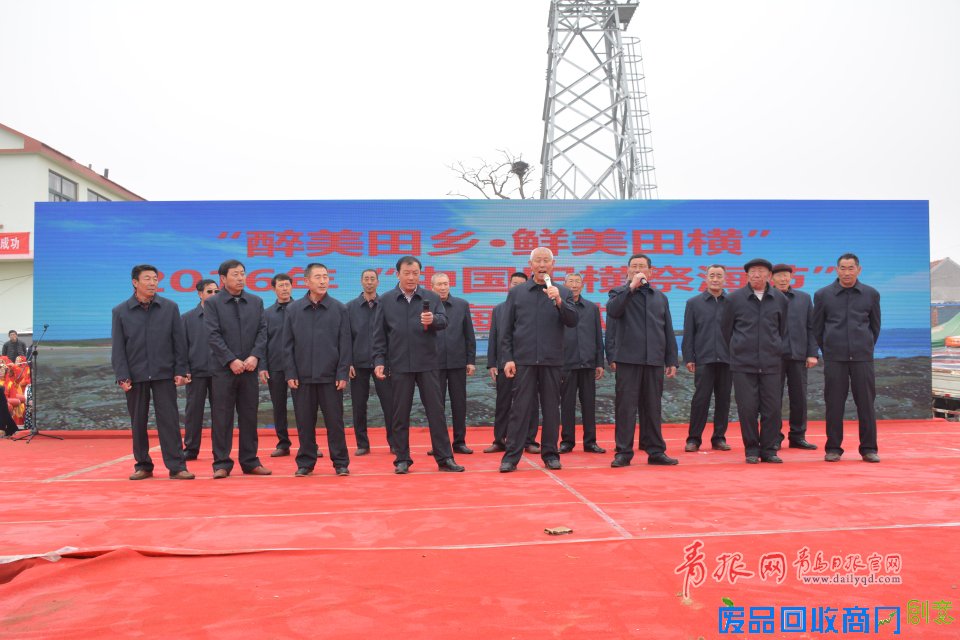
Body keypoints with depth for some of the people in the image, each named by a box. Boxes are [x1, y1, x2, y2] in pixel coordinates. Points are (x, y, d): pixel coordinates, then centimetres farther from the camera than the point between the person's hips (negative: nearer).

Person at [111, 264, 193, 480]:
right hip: (135, 375, 1)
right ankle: (143, 465, 18)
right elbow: (117, 347, 2)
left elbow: (179, 341, 3)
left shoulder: (170, 307, 4)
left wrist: (180, 371, -2)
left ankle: (176, 466, -1)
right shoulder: (120, 312, 3)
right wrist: (122, 377, -6)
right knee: (138, 423, 7)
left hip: (164, 374, -1)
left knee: (169, 420, -2)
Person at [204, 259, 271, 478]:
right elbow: (214, 335, -7)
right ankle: (222, 463, 8)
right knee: (222, 417, 0)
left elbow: (262, 331, 5)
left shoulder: (256, 301, 11)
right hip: (223, 369, -3)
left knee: (249, 416, 7)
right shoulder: (212, 303, 1)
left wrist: (255, 356, -10)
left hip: (249, 368, 3)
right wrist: (231, 360, -14)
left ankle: (250, 461, 14)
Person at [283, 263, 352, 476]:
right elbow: (287, 345, 5)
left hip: (330, 376, -1)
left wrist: (343, 374, -6)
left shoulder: (339, 308, 2)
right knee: (305, 422, 7)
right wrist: (290, 374, -2)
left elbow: (345, 344, 0)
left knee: (334, 421, 3)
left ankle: (341, 462, 12)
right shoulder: (293, 310, 5)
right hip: (302, 377, 1)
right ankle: (305, 462, 18)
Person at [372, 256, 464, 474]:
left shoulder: (431, 297, 6)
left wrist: (433, 320, -27)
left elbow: (444, 321, -5)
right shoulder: (386, 301, 6)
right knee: (400, 413, 6)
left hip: (427, 364, 0)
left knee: (436, 410, 2)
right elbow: (379, 334, 5)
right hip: (399, 365, 0)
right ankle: (402, 459, 16)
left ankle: (444, 458, 9)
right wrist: (379, 361, -2)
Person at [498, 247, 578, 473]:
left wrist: (559, 301, -18)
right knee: (520, 408, -1)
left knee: (551, 408, 6)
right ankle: (511, 456, 3)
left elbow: (573, 322, -3)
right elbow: (507, 329, 6)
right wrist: (508, 358, -2)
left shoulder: (563, 292, 8)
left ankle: (550, 454, 16)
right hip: (524, 359, -1)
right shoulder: (516, 292, 7)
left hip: (552, 359, 1)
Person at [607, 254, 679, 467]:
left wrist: (672, 360, 11)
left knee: (652, 407, 8)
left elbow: (668, 331, 17)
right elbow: (612, 311, -16)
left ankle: (656, 451, 14)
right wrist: (631, 287, -15)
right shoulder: (620, 293, 7)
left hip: (654, 361, 3)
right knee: (626, 406, -2)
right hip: (628, 359, -3)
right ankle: (623, 452, 2)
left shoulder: (660, 297, 18)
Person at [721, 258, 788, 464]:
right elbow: (725, 329, 10)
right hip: (743, 364, -1)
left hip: (771, 363, 2)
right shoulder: (734, 299, 1)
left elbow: (783, 329, 16)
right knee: (747, 408, 0)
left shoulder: (780, 299, 6)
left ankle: (769, 450, 13)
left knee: (772, 408, 1)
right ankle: (751, 450, 11)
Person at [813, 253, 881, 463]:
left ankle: (869, 448, 12)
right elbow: (817, 328, 9)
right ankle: (833, 448, 9)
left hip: (862, 357, 1)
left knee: (866, 402, 2)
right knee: (834, 403, 1)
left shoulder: (871, 294, 6)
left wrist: (866, 347, 15)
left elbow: (875, 326, 15)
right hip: (834, 358, -1)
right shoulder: (823, 295, 2)